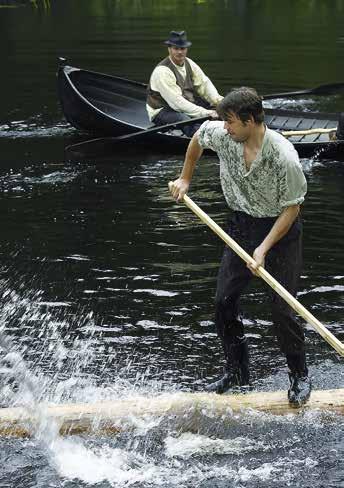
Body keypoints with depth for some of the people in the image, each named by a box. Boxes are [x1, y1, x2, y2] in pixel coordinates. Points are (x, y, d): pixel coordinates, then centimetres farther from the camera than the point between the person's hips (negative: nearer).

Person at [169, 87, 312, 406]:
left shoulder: (284, 158, -29)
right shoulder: (221, 136, -13)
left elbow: (291, 208, -18)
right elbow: (198, 137, 12)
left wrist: (264, 248, -23)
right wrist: (184, 180, 19)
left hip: (280, 230, -6)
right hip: (242, 225, 6)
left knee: (281, 310, -7)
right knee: (224, 301, 4)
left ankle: (300, 377, 12)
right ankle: (236, 373, 20)